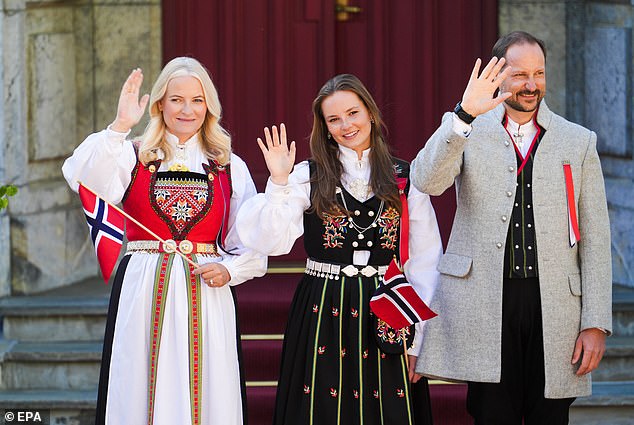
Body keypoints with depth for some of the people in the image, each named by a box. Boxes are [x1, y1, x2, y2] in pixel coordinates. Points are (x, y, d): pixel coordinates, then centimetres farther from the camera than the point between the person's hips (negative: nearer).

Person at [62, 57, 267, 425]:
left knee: (206, 394, -1)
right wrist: (120, 127, -22)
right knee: (144, 391, -1)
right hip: (144, 293, -1)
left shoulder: (231, 168, 11)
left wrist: (229, 269, -7)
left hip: (207, 295, 1)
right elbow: (81, 177, -15)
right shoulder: (132, 157, 6)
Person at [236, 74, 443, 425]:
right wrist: (280, 182, -17)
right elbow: (272, 242, -8)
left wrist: (418, 338, 1)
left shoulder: (404, 178, 5)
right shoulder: (308, 177, 3)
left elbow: (424, 263, 5)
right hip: (324, 315, -1)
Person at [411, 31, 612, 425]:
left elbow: (595, 240, 7)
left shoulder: (579, 142, 9)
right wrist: (465, 114, -26)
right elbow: (427, 181, -14)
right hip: (485, 306, -1)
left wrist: (596, 323, 0)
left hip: (554, 308, 1)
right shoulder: (467, 133, 6)